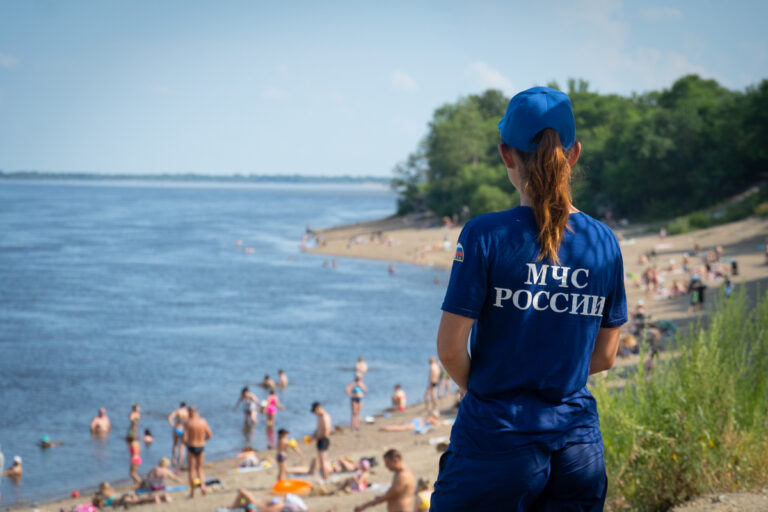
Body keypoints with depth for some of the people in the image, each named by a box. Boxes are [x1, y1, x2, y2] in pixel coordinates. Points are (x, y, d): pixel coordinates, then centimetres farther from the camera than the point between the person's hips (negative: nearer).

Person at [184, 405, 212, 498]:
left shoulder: (188, 422, -14)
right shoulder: (203, 421, -4)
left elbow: (185, 438, -16)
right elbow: (210, 435, 2)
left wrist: (186, 443, 6)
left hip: (191, 447, -3)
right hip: (201, 447, 3)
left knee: (191, 470, 8)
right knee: (199, 468, 18)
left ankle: (192, 491, 9)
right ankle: (202, 485, -5)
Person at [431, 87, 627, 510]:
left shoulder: (485, 236, -10)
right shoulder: (603, 242, 2)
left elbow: (451, 348, -8)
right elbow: (604, 356, 9)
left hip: (496, 441, -3)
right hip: (579, 443, 3)